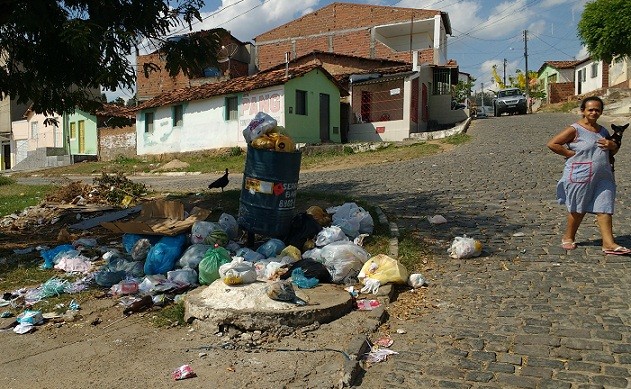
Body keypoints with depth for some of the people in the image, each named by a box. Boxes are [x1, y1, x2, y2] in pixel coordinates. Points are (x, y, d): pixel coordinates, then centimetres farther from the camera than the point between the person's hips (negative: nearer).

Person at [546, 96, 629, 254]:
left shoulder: (603, 130, 14)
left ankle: (608, 243, 1)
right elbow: (552, 144, -14)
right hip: (580, 176, -6)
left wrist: (612, 145, 3)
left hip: (603, 177, 6)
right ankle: (568, 237, 24)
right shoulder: (575, 130, -8)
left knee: (604, 208, 0)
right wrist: (570, 153, -14)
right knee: (578, 209, 5)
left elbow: (613, 151, 26)